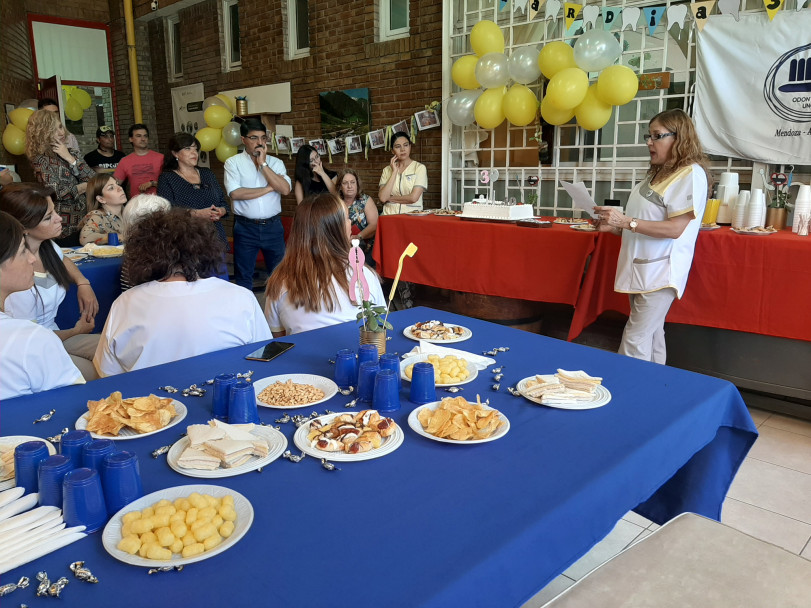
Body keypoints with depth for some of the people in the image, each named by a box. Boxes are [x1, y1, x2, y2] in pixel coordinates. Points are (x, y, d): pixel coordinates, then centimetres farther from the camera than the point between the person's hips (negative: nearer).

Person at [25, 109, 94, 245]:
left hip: (84, 221, 5)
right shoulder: (41, 159, -6)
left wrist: (70, 158, -8)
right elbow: (56, 193, -16)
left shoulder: (72, 152, 10)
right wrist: (84, 187, -5)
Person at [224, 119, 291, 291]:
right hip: (245, 227, -2)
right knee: (243, 276, 8)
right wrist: (268, 188, -11)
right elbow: (235, 193, -15)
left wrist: (263, 163, -11)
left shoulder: (275, 163, 6)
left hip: (273, 225, 2)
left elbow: (285, 189, -10)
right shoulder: (233, 163, 0)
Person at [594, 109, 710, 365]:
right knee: (651, 337, 14)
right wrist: (616, 226, 9)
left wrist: (626, 221, -22)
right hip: (641, 268, 9)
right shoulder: (659, 173, 16)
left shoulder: (691, 173, -11)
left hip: (660, 272, -9)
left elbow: (675, 229, -19)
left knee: (635, 342, -9)